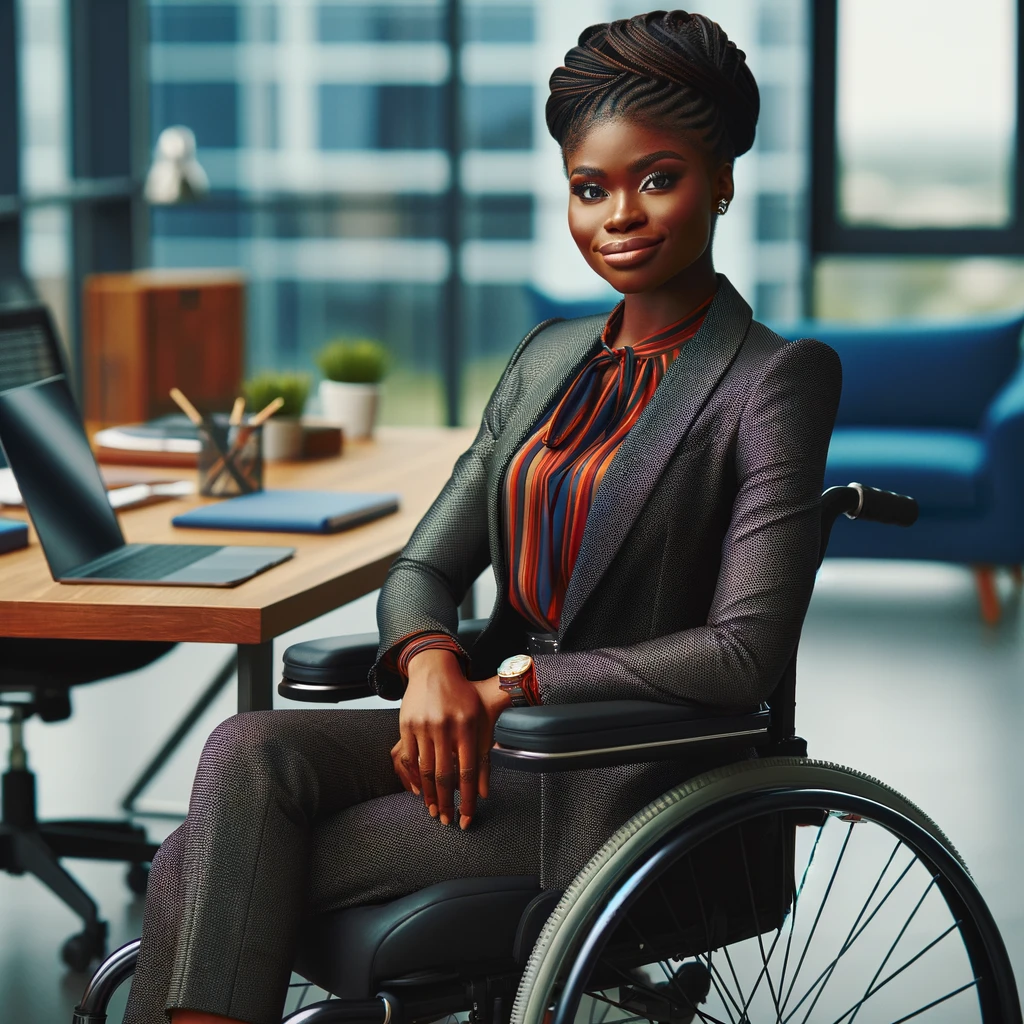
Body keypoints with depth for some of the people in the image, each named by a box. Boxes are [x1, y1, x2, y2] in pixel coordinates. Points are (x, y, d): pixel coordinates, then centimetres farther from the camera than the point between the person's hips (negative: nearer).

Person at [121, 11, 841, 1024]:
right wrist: (432, 664, -12)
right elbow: (423, 567, 12)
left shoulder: (776, 378, -6)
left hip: (618, 792, -6)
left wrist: (513, 683, -16)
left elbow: (745, 652, -14)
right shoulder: (550, 357, 15)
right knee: (248, 753, -23)